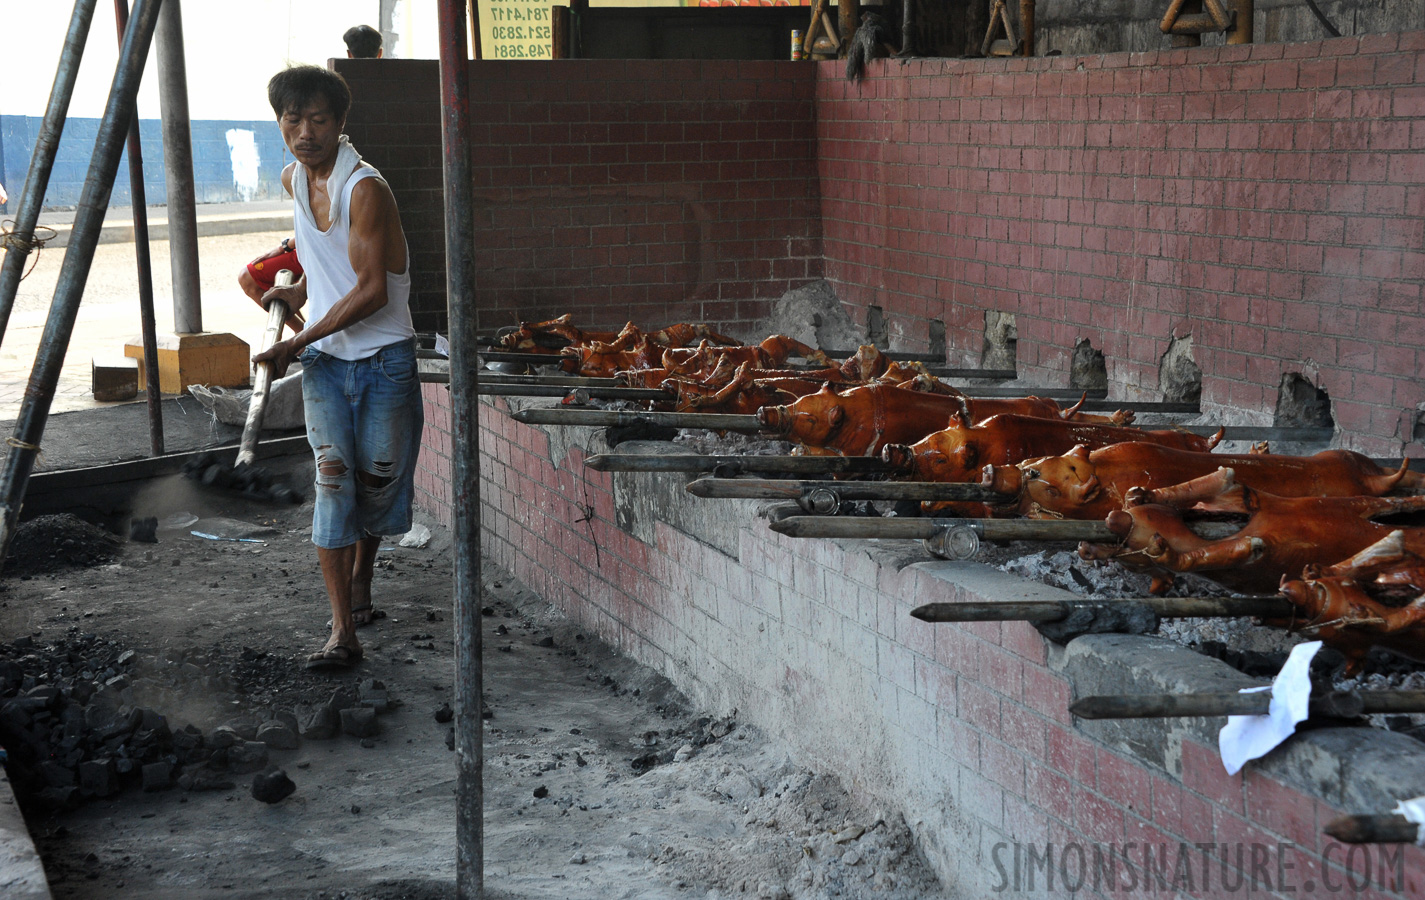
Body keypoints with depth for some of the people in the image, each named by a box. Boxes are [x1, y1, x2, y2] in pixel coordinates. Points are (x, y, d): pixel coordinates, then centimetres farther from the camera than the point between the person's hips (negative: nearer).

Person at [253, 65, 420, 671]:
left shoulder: (366, 189, -17)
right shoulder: (293, 179, 5)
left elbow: (372, 291, -20)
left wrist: (297, 342, -17)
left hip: (384, 358, -4)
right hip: (323, 360, 4)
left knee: (378, 480, 7)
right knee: (333, 479, -8)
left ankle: (360, 578, 37)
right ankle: (343, 631, -11)